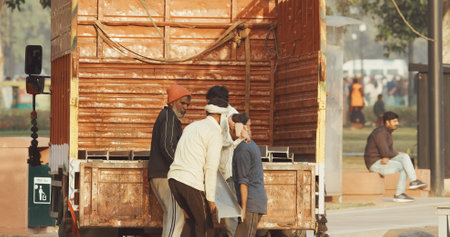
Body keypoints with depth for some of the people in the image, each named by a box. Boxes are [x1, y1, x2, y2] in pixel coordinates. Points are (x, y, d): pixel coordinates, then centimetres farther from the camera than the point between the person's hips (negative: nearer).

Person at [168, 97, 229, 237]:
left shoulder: (192, 126, 21)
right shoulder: (215, 132, -4)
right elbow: (211, 167, -10)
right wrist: (211, 198, -9)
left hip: (174, 178, 8)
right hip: (192, 183, -8)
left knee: (191, 219, 21)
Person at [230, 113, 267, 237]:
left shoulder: (242, 150, -14)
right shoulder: (252, 145, 17)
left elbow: (243, 181, -18)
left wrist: (244, 208, -18)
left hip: (251, 203, -10)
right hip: (259, 200, 10)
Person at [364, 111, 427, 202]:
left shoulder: (388, 133, 14)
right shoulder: (380, 133, -19)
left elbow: (390, 152, 11)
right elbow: (385, 153, -22)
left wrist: (386, 158, -12)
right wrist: (397, 154, -4)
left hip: (384, 161, 9)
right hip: (375, 163, -9)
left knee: (405, 157, -7)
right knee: (404, 167, -14)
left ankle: (414, 181, -16)